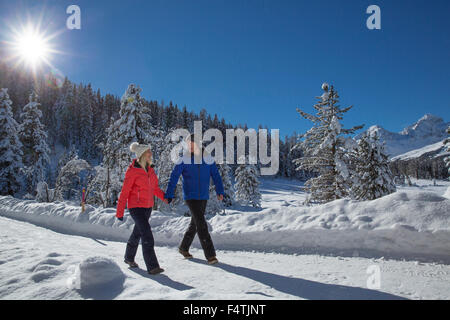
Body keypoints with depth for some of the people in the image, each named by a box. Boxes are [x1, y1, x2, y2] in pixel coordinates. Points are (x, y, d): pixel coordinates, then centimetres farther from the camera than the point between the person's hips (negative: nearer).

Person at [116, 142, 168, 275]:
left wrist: (164, 197, -2)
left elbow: (154, 187, 14)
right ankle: (152, 266, -9)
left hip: (148, 206, 7)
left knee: (138, 233, 21)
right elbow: (125, 192, -11)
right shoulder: (132, 171, -14)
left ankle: (129, 258, 41)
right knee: (147, 235, -14)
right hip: (136, 207, -7)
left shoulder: (149, 169, 6)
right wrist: (119, 212, -8)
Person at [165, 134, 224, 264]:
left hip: (204, 197, 5)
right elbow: (174, 177, -6)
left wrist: (220, 191, -2)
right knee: (201, 224, -12)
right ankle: (210, 255, -6)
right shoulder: (184, 159, -7)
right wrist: (169, 195, -9)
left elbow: (216, 175, 6)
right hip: (190, 197, -4)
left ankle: (183, 248, 35)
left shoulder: (207, 158, 1)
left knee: (195, 224, 15)